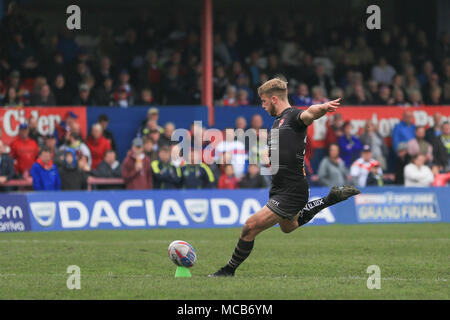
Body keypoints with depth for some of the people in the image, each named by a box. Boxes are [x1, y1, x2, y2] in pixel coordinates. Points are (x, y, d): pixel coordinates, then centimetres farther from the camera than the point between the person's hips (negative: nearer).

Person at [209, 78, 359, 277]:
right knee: (288, 226, 34)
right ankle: (331, 199, 36)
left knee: (251, 227, -13)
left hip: (291, 191, -11)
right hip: (279, 188, 11)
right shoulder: (278, 121, 14)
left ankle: (229, 270, 3)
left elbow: (309, 114, -40)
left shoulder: (293, 116, -15)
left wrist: (324, 107, -58)